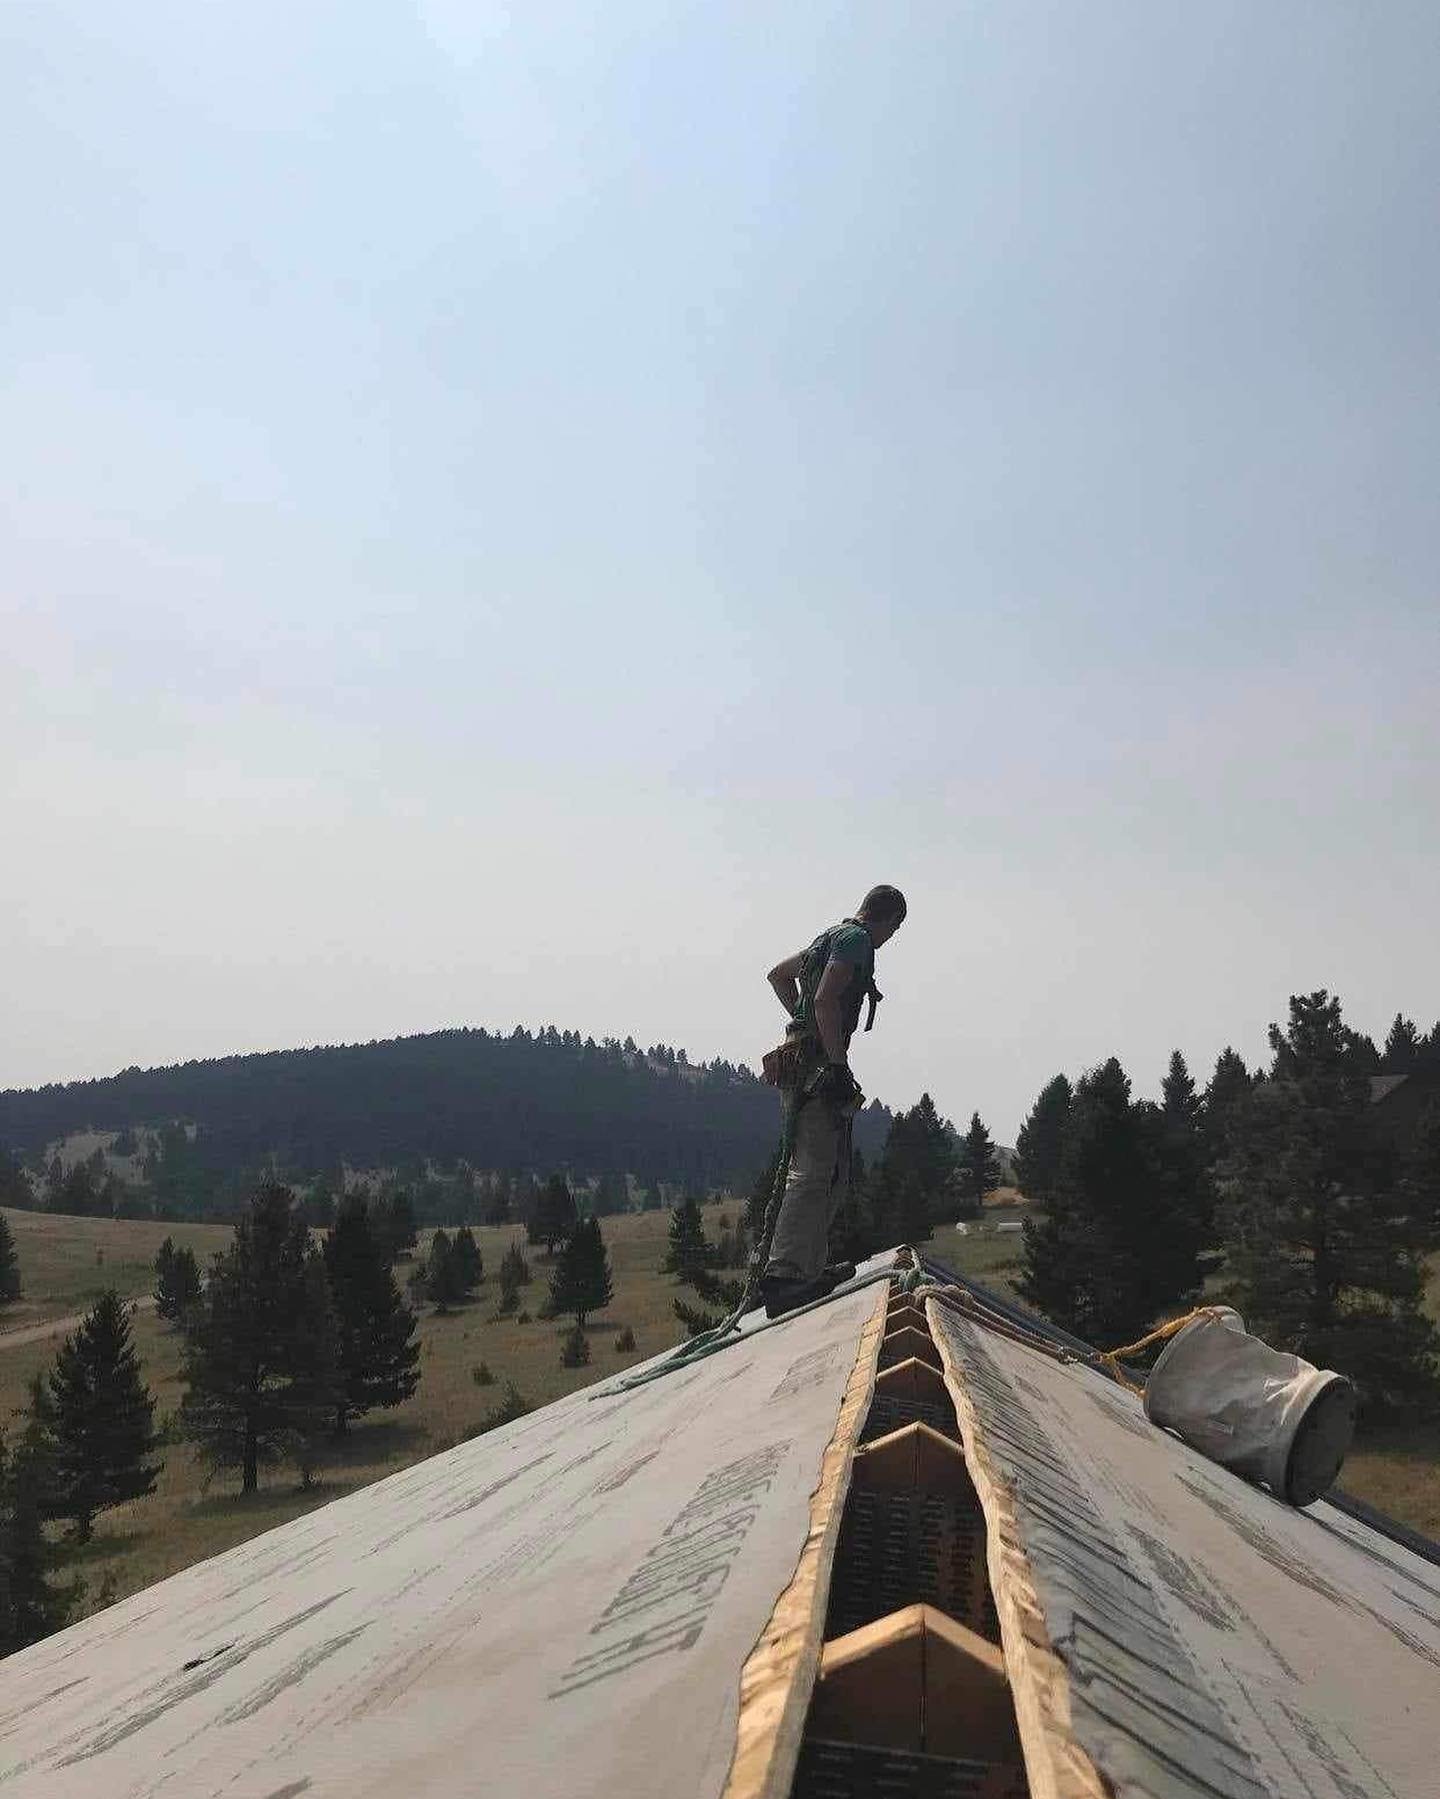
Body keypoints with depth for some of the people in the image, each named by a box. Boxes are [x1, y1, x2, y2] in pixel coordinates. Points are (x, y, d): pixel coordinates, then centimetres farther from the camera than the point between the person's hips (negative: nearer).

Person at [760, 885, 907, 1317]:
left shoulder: (831, 936, 21)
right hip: (817, 1067, -10)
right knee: (813, 1171, -16)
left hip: (805, 1062, 10)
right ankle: (783, 1275, -22)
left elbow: (778, 974, 33)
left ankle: (809, 1269, 17)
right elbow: (826, 999, -22)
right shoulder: (857, 939, -8)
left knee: (834, 1172, 15)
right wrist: (838, 1063, -21)